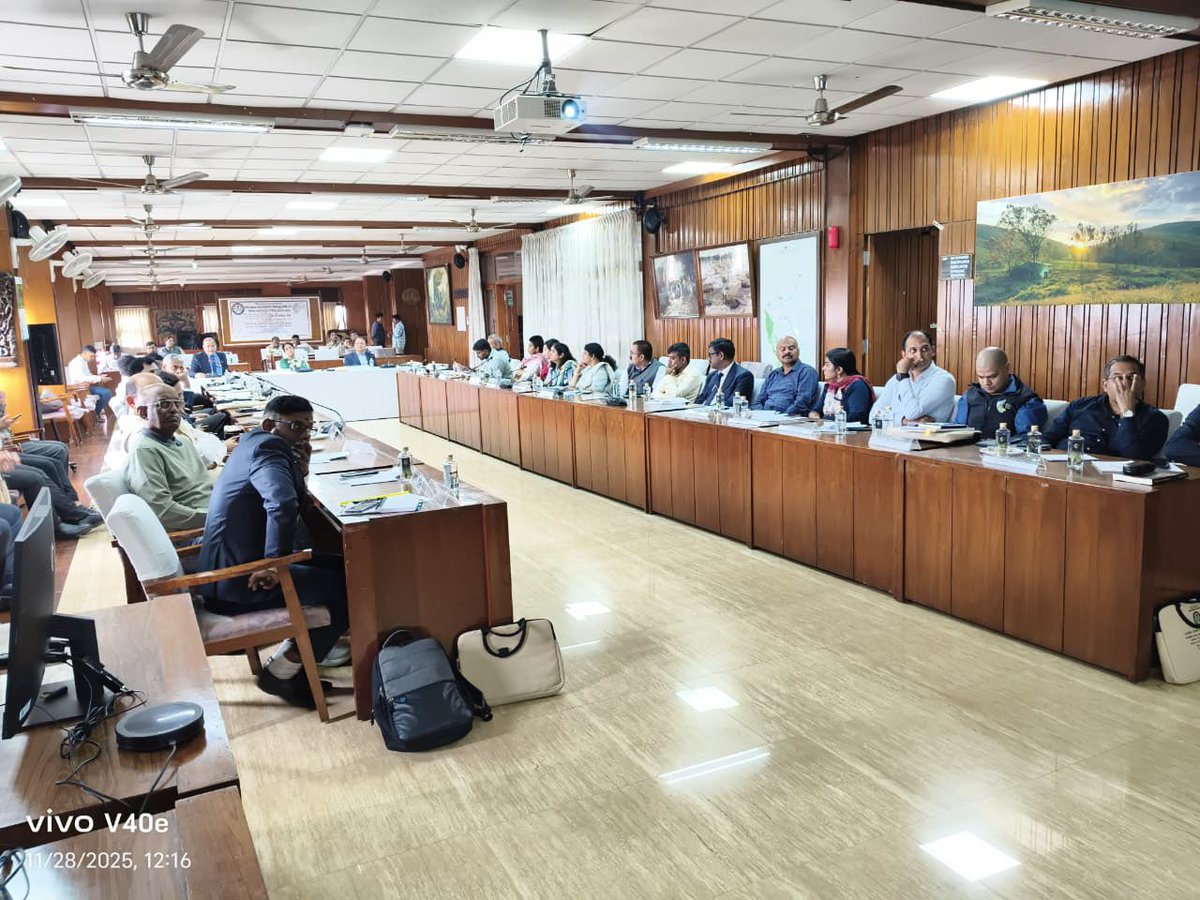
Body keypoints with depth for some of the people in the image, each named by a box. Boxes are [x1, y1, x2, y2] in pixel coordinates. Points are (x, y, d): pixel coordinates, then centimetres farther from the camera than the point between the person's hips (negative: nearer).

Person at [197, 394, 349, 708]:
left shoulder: (254, 443, 15)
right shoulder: (268, 446, -15)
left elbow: (293, 506, 19)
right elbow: (283, 505, -35)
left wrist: (300, 472, 2)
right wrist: (275, 564, -26)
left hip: (228, 570, 11)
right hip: (240, 581, -11)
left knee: (340, 567, 14)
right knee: (348, 587, -9)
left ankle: (301, 650, 18)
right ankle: (282, 671, 2)